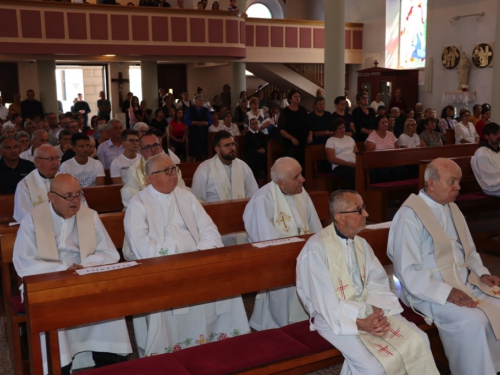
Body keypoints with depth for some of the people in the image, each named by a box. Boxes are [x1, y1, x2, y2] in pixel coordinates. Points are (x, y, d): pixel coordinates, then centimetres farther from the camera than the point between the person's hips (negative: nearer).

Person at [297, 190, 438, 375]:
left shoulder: (361, 244, 9)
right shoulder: (316, 248, -15)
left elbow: (377, 282, 4)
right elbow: (325, 301, -18)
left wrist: (378, 311, -16)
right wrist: (360, 323, -24)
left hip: (368, 310, 7)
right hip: (336, 317, -7)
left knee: (418, 341, -8)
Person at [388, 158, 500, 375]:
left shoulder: (452, 209, 12)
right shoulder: (410, 216, -14)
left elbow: (469, 252, 22)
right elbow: (408, 273, -18)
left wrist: (482, 273, 2)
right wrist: (446, 292, -24)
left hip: (465, 283, 8)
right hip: (430, 291, -8)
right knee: (473, 321, -29)